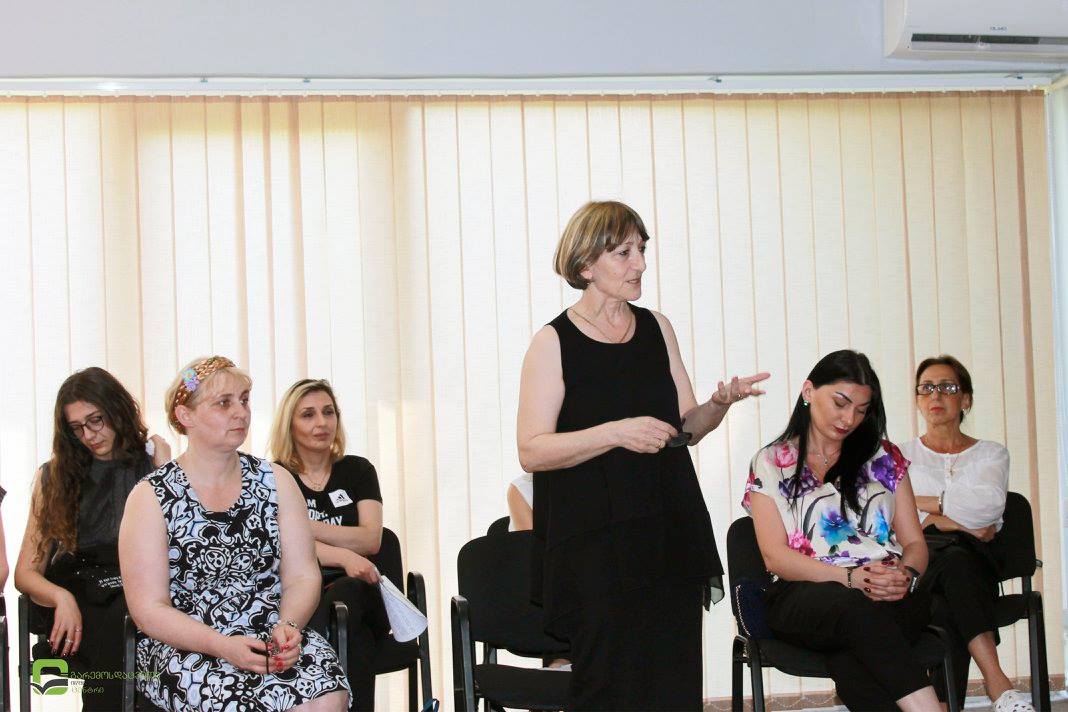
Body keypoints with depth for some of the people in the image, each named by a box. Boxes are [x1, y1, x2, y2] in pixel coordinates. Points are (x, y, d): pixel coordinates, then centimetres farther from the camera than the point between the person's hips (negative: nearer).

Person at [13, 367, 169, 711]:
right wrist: (62, 598, -8)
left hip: (137, 594, 0)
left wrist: (163, 467, 0)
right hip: (76, 600, 0)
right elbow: (25, 572, 14)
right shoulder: (54, 477, 16)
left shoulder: (151, 463, 13)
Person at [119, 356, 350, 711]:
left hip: (271, 638, 3)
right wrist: (222, 646, -19)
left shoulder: (275, 480, 12)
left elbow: (302, 575, 8)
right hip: (181, 649, -3)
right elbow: (149, 609, -5)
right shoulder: (151, 497, 1)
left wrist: (288, 627, -14)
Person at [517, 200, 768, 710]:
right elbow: (531, 451, -10)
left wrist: (720, 402, -5)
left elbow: (686, 429, 15)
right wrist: (616, 433, -20)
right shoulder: (554, 343, -4)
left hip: (670, 539, 5)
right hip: (593, 548, -5)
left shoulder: (657, 328, 12)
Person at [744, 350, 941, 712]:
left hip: (890, 592, 2)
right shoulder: (770, 464, 13)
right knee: (854, 608, -40)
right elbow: (775, 556, 1)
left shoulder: (884, 458, 21)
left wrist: (905, 575, -10)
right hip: (803, 596, -2)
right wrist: (852, 578, -16)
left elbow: (915, 543, 17)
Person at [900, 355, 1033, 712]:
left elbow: (989, 504, -4)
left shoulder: (991, 454, 20)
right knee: (954, 559, -38)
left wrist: (922, 502, -5)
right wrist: (959, 523, -7)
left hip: (972, 562, 1)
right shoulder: (900, 456, 21)